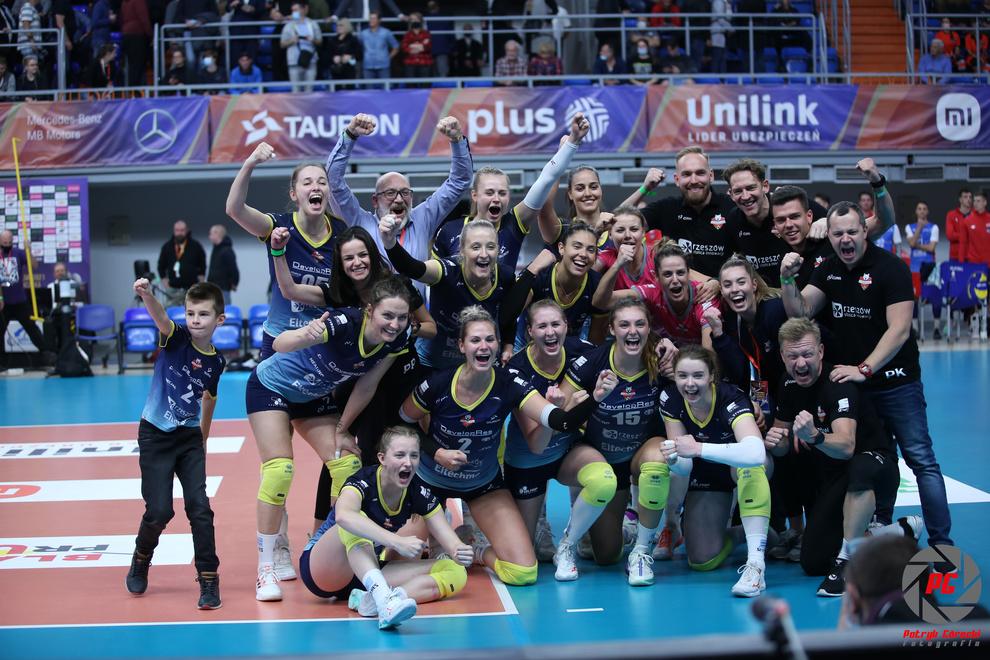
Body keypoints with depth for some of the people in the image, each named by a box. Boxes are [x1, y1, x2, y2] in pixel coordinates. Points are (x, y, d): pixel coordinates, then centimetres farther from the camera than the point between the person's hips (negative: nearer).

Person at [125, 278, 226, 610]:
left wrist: (204, 439, 24)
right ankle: (141, 561, 26)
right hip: (155, 436, -3)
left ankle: (208, 579, 2)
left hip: (189, 437, 3)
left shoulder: (216, 361, 1)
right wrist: (147, 295, -53)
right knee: (159, 511, -4)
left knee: (199, 506, -7)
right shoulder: (176, 338, -10)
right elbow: (161, 318, -32)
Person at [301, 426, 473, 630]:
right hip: (321, 572, -5)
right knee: (357, 523, -35)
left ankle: (370, 599, -36)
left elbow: (450, 541, -10)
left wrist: (460, 553, -35)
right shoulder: (362, 482, -22)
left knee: (456, 572, -14)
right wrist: (397, 541, -56)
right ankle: (384, 599, -55)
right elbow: (343, 516, -46)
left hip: (367, 573, 5)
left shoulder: (419, 492, -6)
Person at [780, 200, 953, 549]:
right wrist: (788, 279, -15)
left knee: (921, 460, -5)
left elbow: (899, 330, -18)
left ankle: (941, 543, -2)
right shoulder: (828, 270, 7)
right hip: (849, 382, 6)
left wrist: (864, 369, -22)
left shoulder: (891, 267, -13)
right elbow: (799, 311, 2)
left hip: (895, 383, -6)